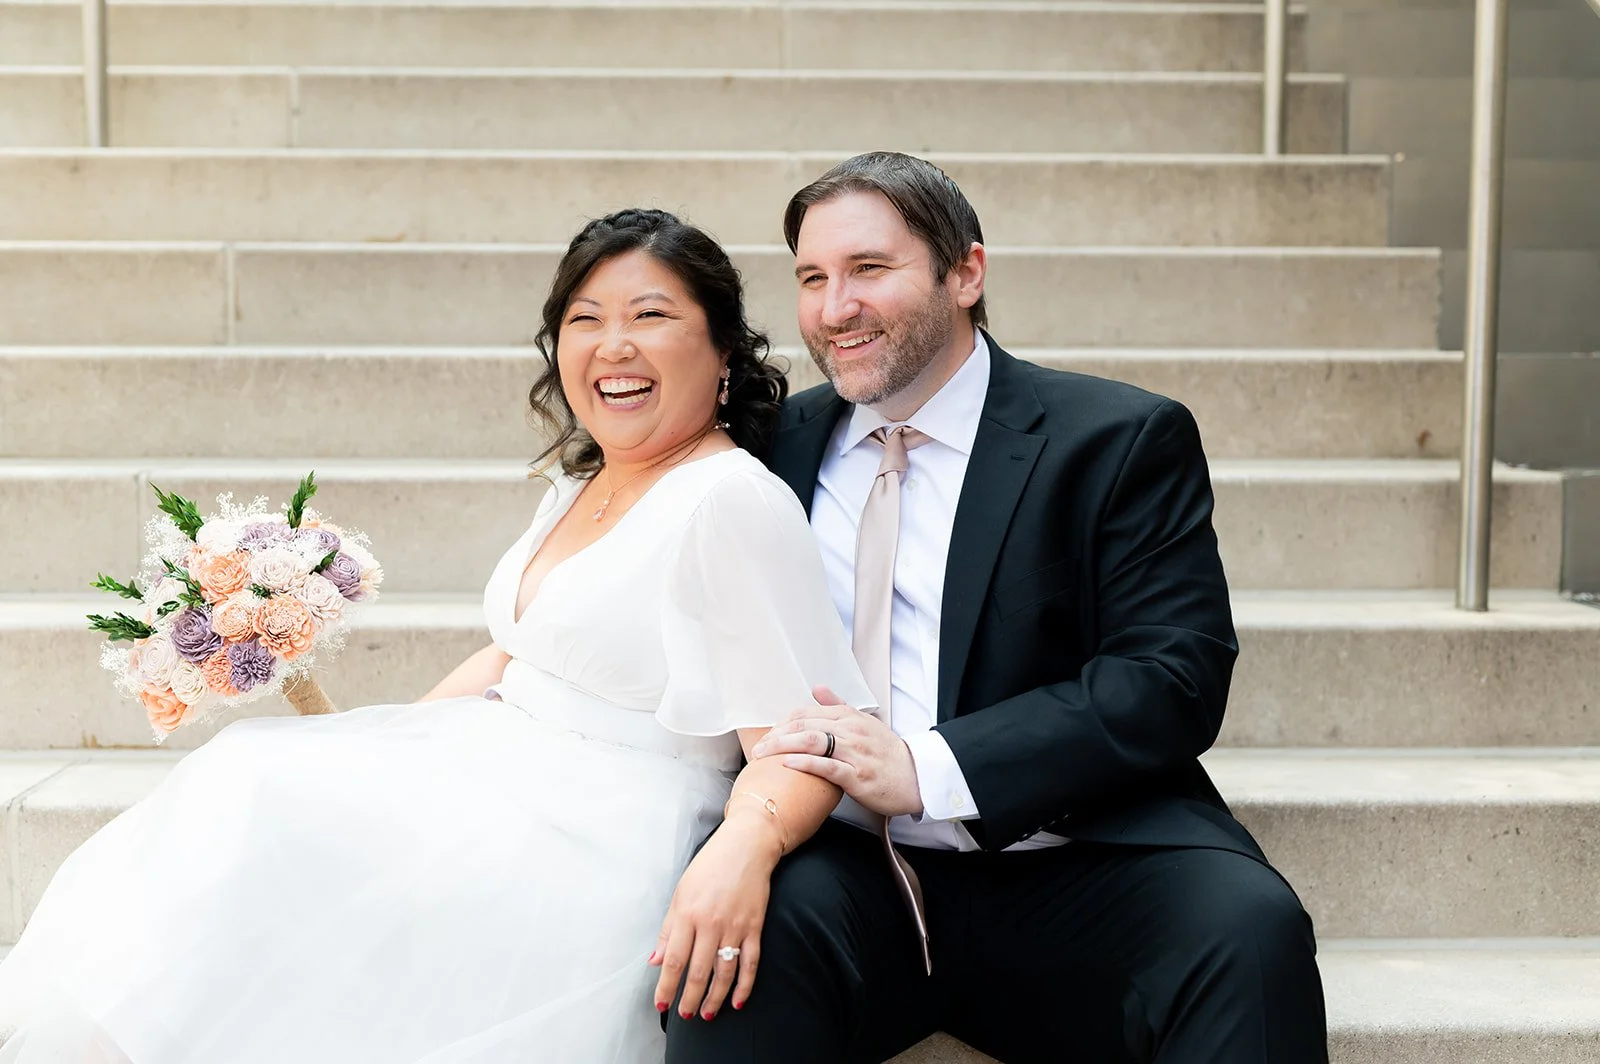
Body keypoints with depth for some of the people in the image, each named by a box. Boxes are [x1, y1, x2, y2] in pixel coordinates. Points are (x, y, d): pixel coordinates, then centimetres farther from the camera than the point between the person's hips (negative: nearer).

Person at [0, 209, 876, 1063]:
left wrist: (743, 847, -40)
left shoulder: (737, 502, -15)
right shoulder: (579, 486, 14)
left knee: (273, 826, -19)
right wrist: (379, 746, 12)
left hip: (596, 855, -8)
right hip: (500, 778, 9)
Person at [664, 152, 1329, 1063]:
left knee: (1249, 927, -30)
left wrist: (928, 770, -18)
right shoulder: (780, 445, 16)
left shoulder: (1122, 441, 4)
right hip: (848, 869, 2)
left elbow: (1175, 678, -7)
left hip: (1067, 873, -1)